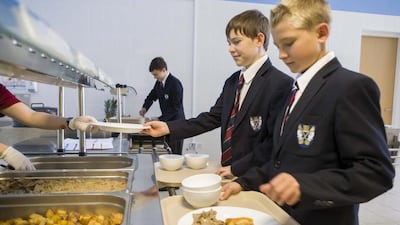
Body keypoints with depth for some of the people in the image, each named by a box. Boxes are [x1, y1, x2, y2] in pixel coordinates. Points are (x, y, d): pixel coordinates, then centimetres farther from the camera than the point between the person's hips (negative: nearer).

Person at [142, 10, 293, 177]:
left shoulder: (281, 83, -16)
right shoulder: (232, 81, 8)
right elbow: (213, 117, 6)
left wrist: (237, 168, -16)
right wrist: (168, 128, -2)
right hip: (229, 174, 6)